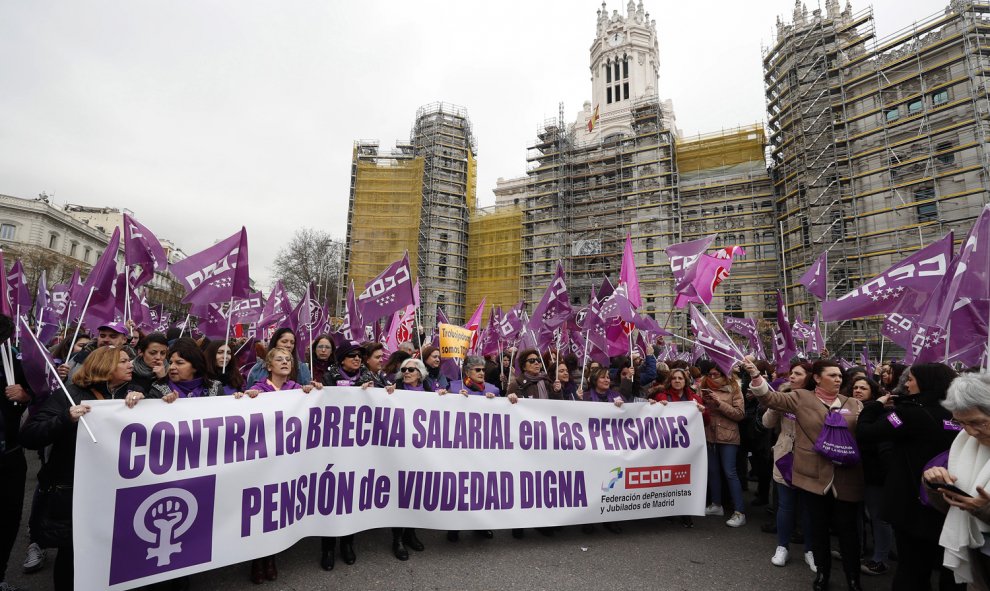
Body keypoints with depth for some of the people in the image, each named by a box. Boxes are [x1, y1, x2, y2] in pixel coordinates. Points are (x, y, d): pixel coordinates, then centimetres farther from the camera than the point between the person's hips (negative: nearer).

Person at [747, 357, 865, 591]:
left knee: (847, 528, 10)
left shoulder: (854, 404, 9)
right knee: (819, 527, 13)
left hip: (846, 478, 1)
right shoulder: (802, 398, 0)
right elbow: (771, 397, -8)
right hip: (814, 475, -1)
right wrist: (754, 373, -21)